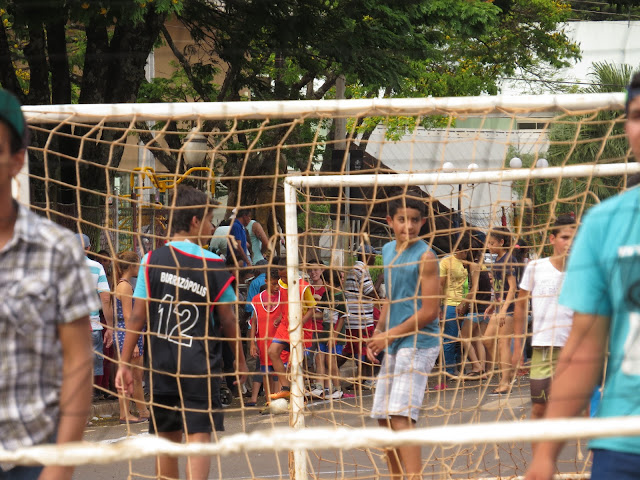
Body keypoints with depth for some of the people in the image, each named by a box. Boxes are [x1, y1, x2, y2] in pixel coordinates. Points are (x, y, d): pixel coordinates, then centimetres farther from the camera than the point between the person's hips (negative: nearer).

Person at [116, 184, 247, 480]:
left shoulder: (152, 261, -2)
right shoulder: (213, 265, -5)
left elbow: (138, 317, -3)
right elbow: (228, 321, 0)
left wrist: (125, 363, 2)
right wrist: (240, 361, 13)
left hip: (162, 365, 3)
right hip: (202, 366, -3)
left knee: (167, 439, 14)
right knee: (199, 437, -5)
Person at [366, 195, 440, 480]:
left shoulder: (424, 257, -11)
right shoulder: (388, 251, 12)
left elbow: (430, 311, -14)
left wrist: (390, 336, -10)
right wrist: (378, 333, 11)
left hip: (417, 344, -8)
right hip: (393, 348, 8)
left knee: (400, 417, -19)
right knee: (383, 418, 11)